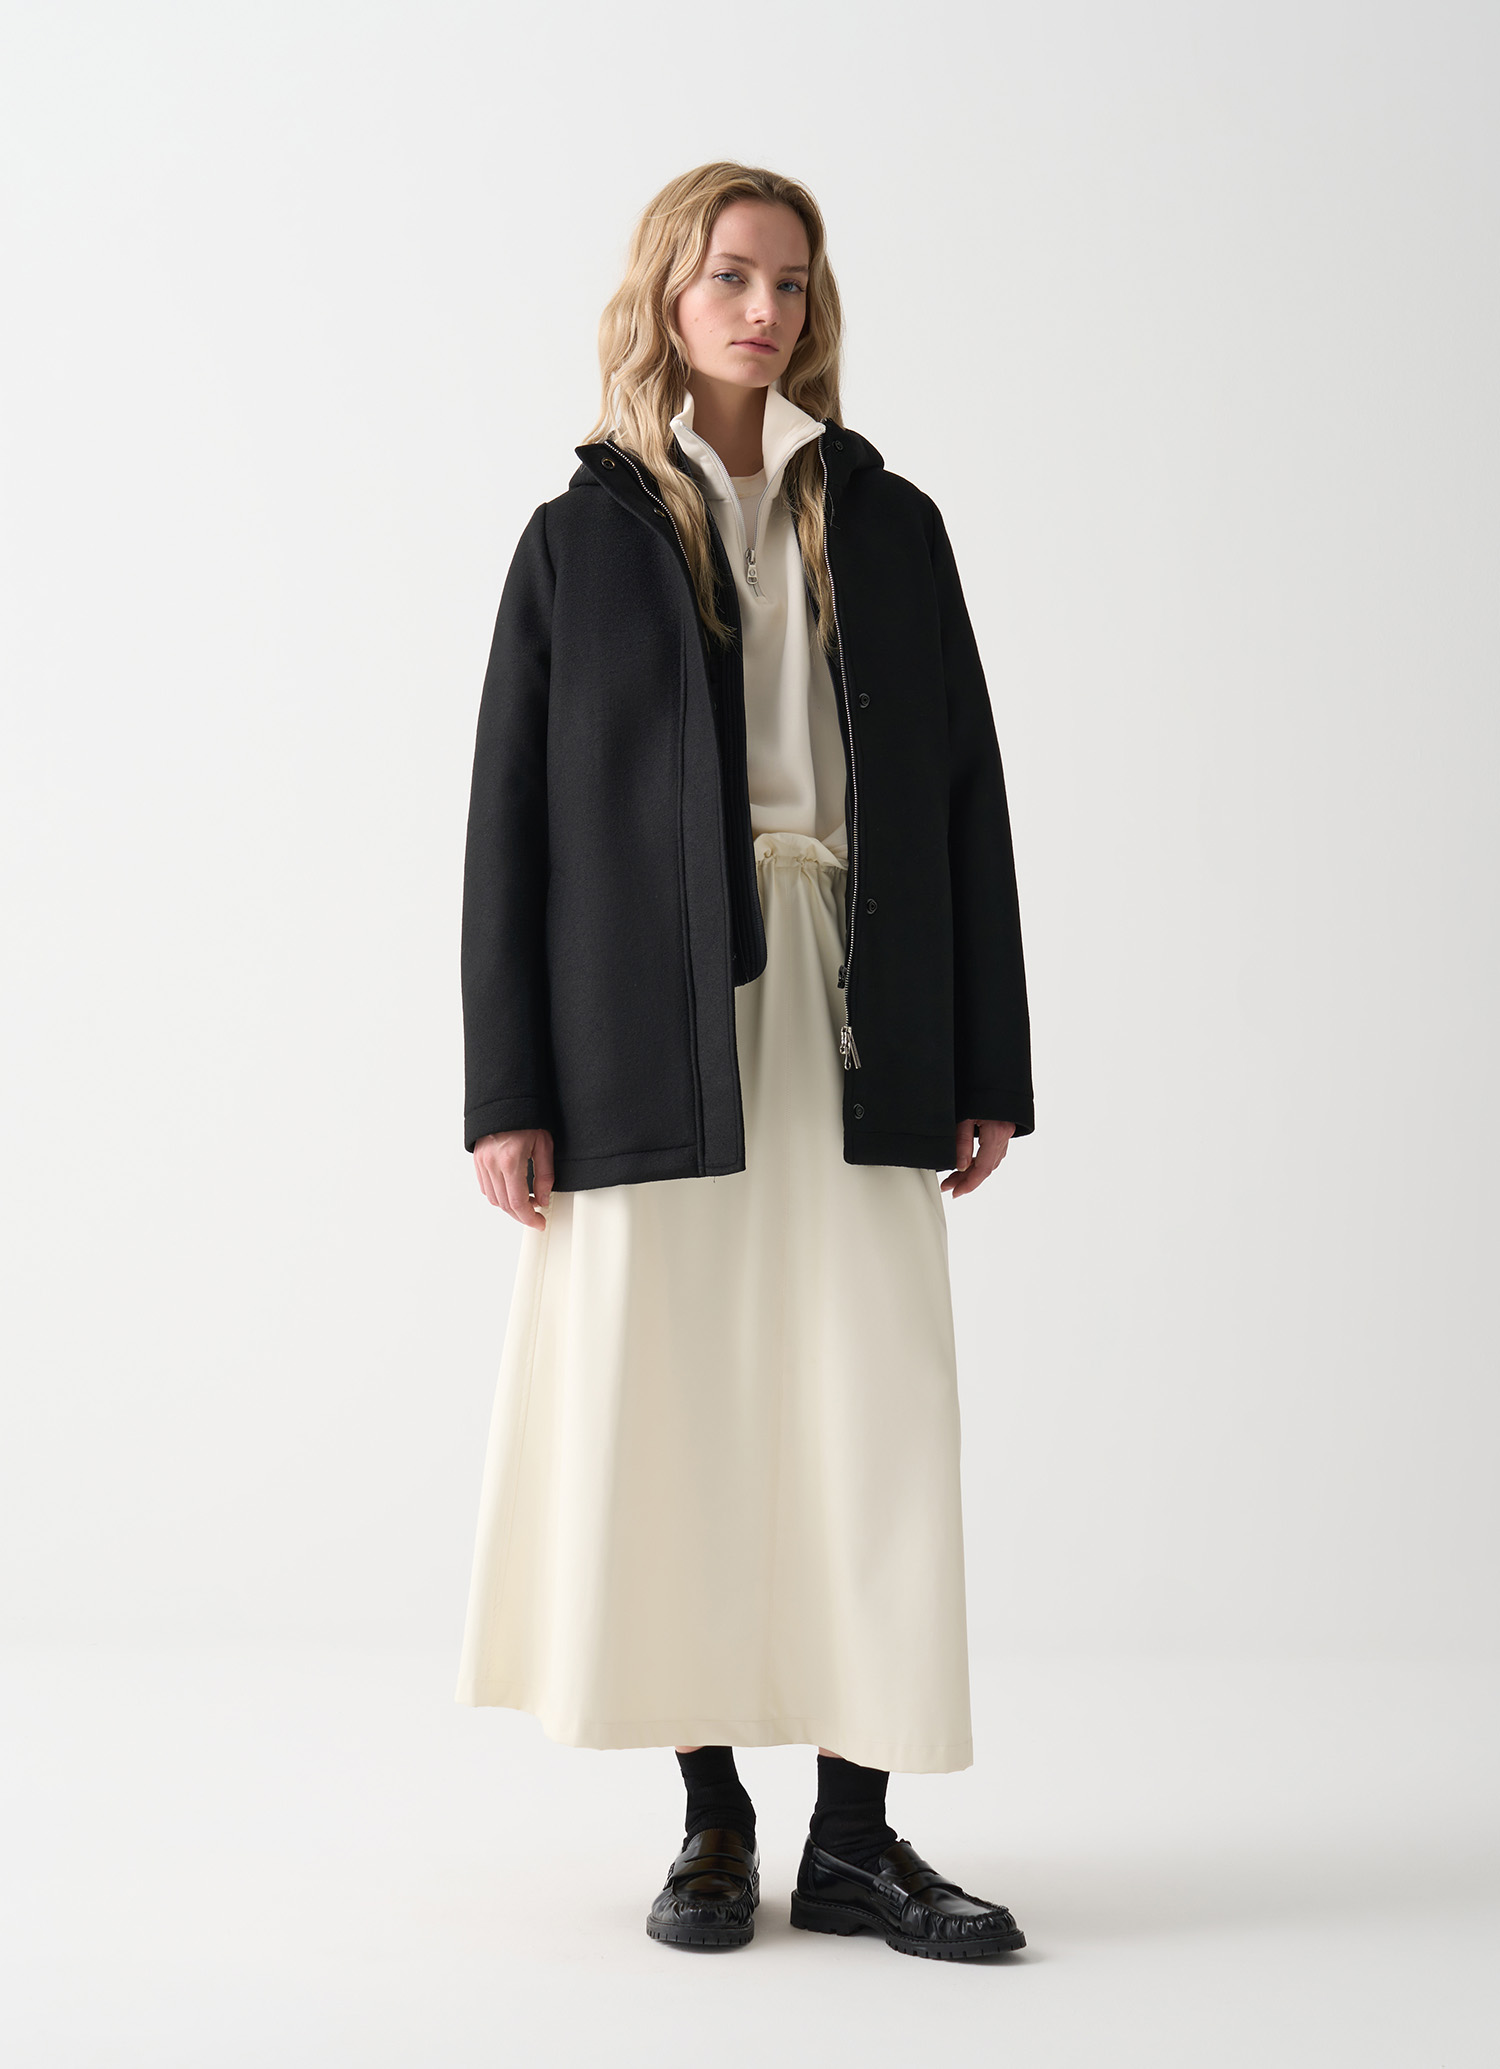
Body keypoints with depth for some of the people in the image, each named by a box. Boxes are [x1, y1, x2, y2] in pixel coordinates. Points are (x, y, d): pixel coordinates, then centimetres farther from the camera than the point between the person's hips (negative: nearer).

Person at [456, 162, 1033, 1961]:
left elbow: (966, 797, 10)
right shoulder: (583, 536, 7)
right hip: (654, 1033, -1)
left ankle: (854, 1836, 7)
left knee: (875, 1420, -2)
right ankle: (714, 1823, 16)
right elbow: (511, 817, 3)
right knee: (671, 1418, 1)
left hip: (853, 1023, 2)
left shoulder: (887, 526, 12)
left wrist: (988, 1067, 4)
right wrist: (508, 1092, -4)